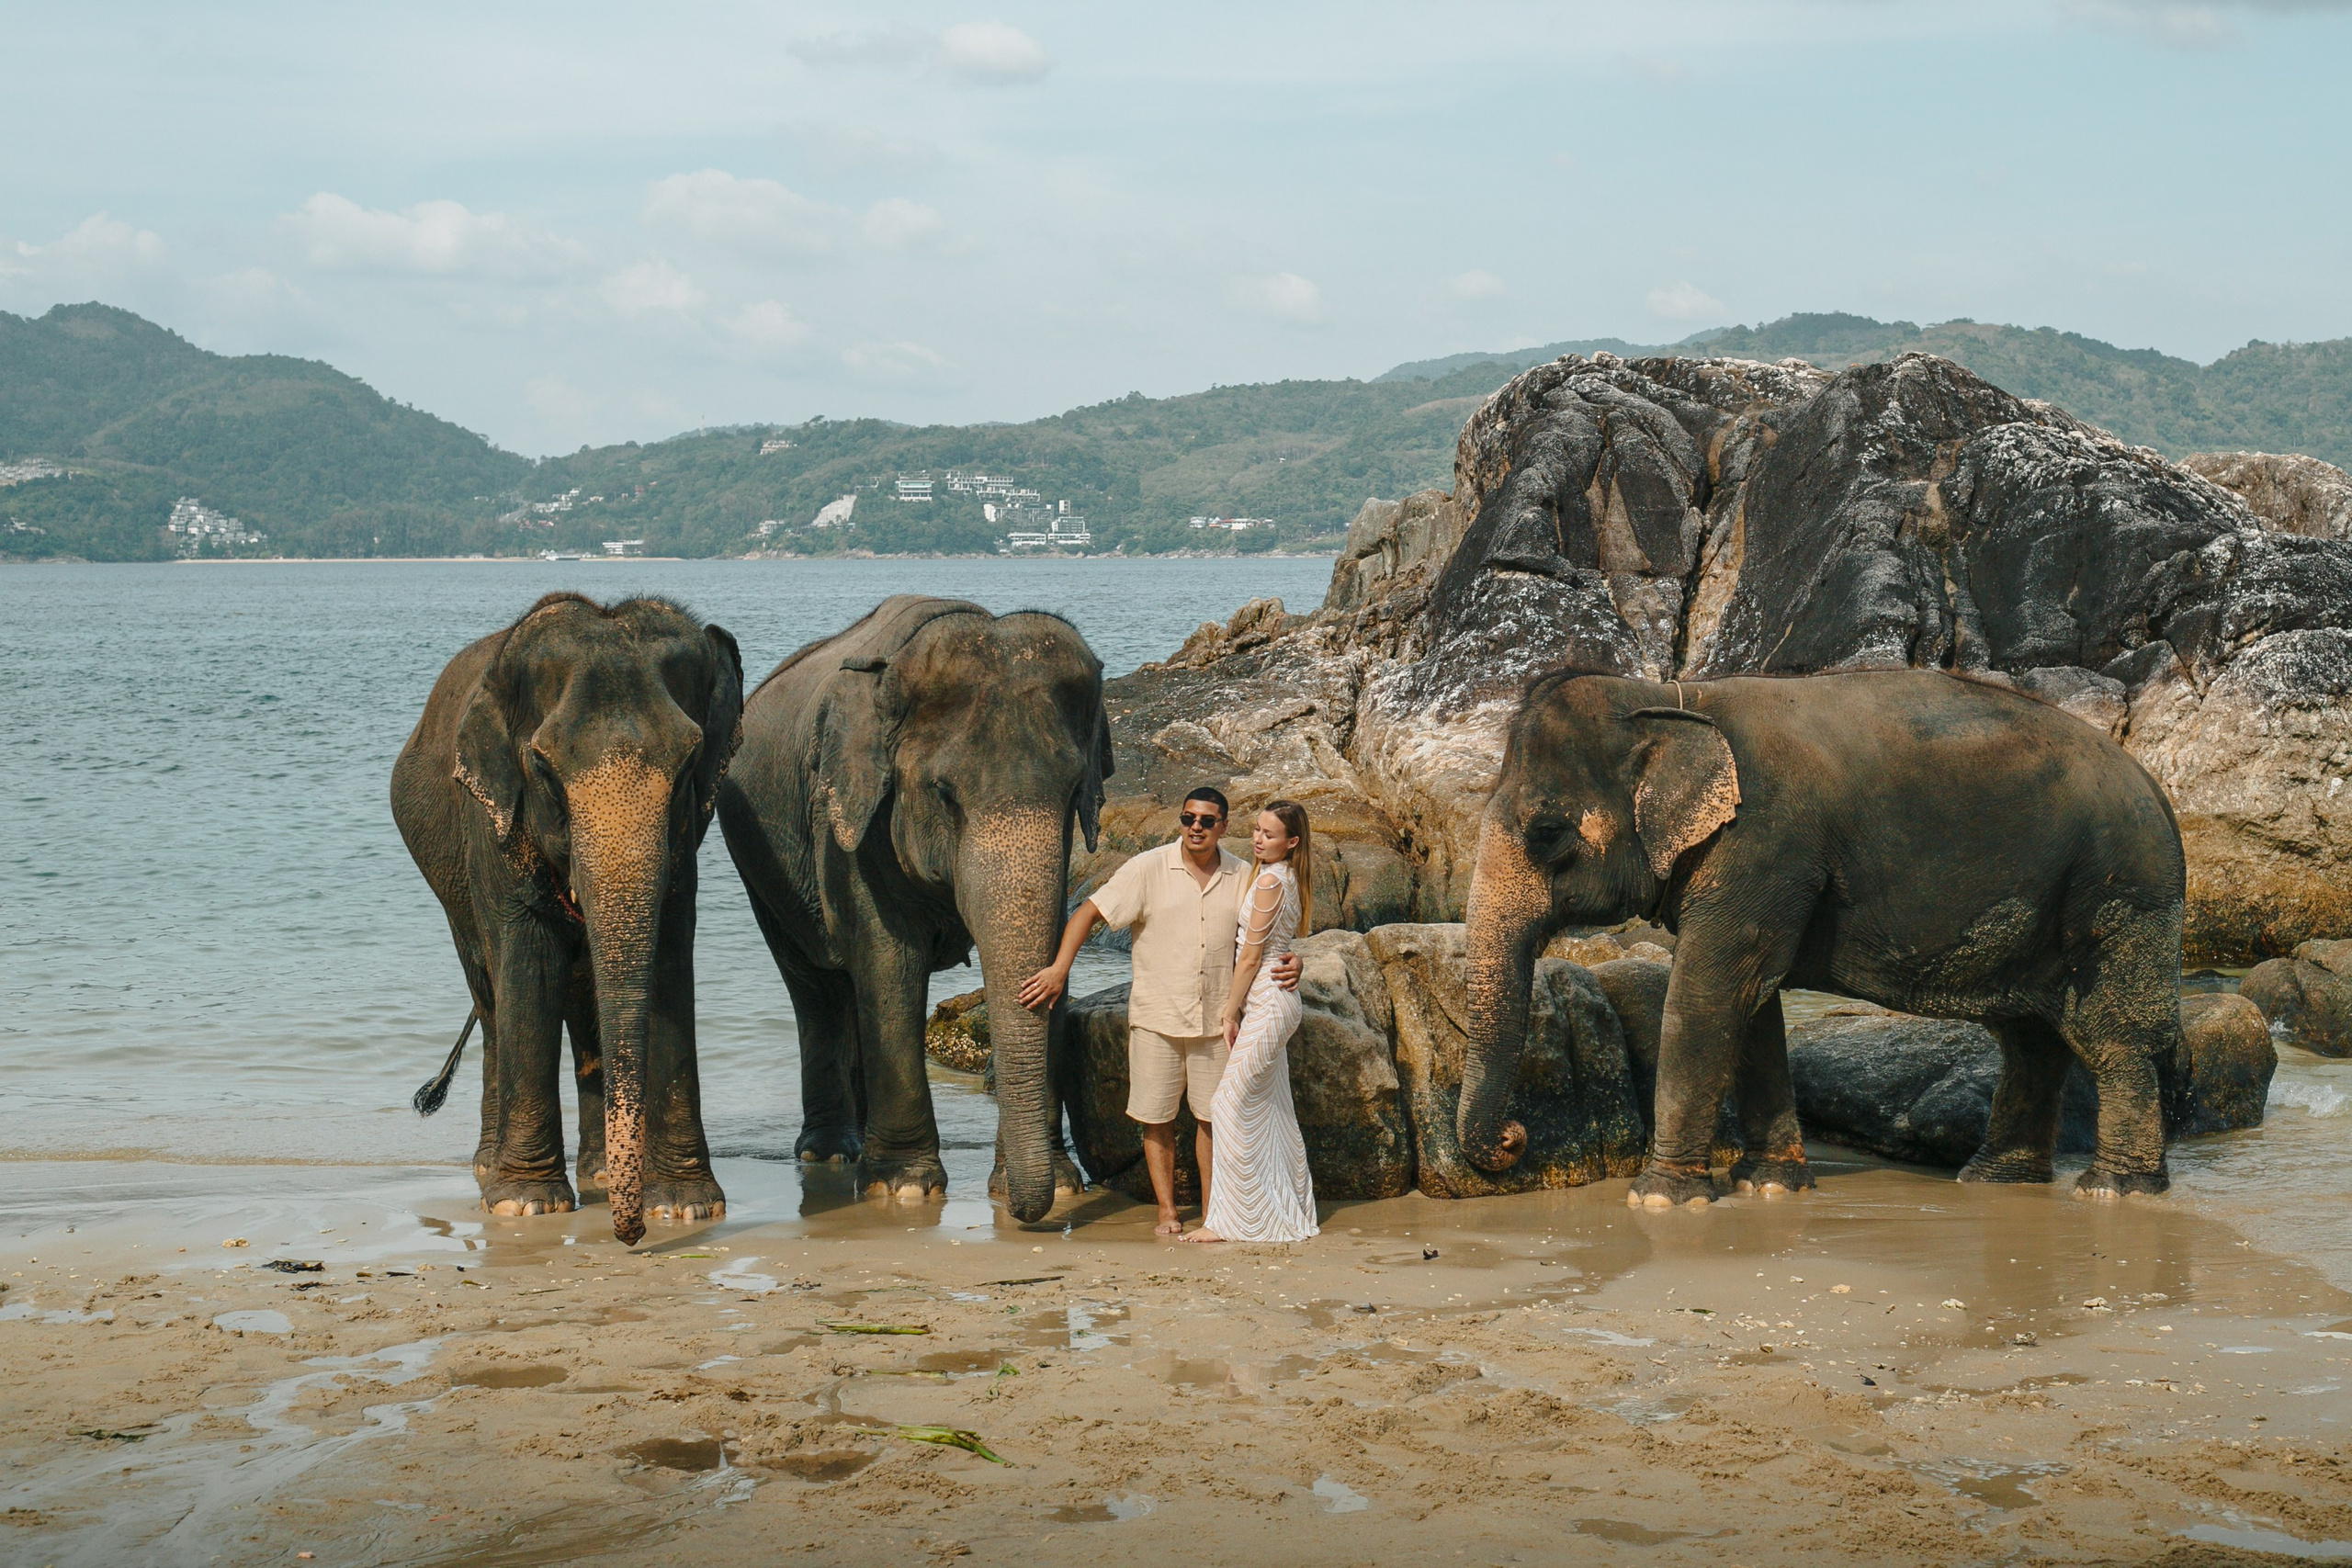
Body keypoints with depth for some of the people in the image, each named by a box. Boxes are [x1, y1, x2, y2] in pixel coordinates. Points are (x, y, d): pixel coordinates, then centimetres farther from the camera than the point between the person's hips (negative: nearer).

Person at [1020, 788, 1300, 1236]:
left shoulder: (1241, 877, 2)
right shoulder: (1148, 869, -6)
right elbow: (1089, 912, -5)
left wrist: (1290, 963, -12)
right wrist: (1059, 969, -15)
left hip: (1216, 1019, 2)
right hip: (1157, 1018, -2)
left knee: (1213, 1116, 7)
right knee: (1157, 1118, 4)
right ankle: (1167, 1211, 15)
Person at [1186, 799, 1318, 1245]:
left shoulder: (1270, 881, -16)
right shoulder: (1291, 880, 12)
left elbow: (1251, 956, -14)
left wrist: (1231, 1013, -8)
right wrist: (1233, 1005, 14)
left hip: (1266, 1003, -10)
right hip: (1278, 1003, 10)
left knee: (1232, 1105, -8)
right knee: (1272, 1112, 14)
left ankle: (1229, 1221, -7)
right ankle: (1291, 1214, 20)